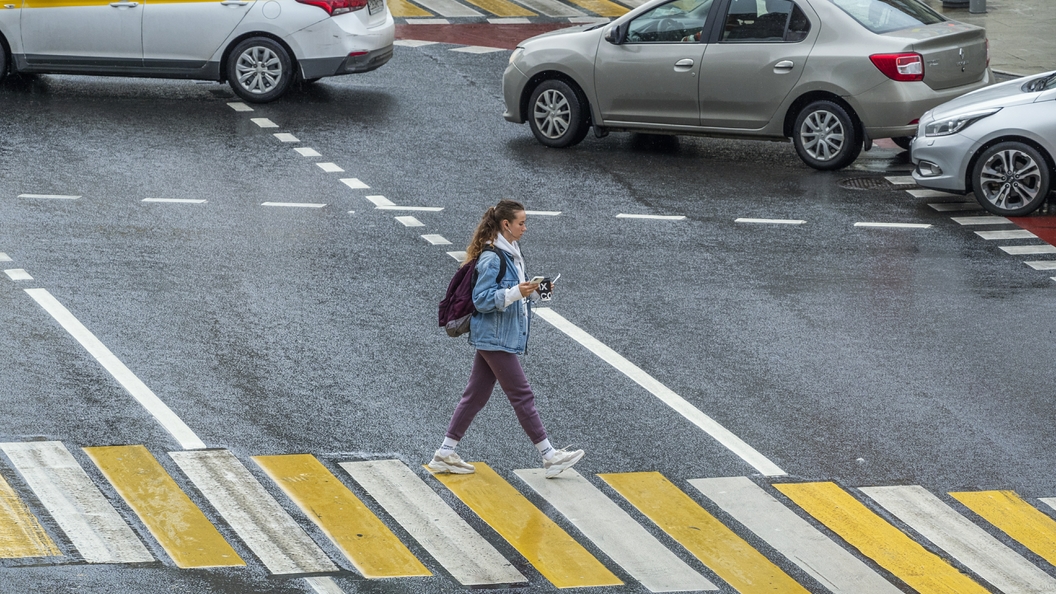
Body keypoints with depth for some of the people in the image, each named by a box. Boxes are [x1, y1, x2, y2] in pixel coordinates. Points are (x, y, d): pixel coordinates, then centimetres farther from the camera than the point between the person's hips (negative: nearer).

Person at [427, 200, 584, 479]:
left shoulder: (512, 253, 12)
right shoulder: (491, 258, -18)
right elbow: (481, 299, -20)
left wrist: (533, 291, 6)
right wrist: (515, 292, -29)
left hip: (495, 338, 10)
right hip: (495, 338, -10)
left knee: (476, 395, 11)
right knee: (522, 395, -3)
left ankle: (445, 455, 15)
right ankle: (549, 456, 3)